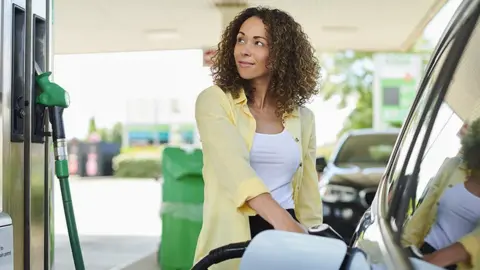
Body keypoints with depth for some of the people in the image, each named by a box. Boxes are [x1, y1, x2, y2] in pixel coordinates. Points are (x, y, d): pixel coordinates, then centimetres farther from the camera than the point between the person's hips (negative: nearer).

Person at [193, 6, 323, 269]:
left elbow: (307, 194, 11)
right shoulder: (214, 101, -5)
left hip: (288, 237, 3)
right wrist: (285, 224, -33)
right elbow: (234, 167, -21)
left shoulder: (301, 117, 7)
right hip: (231, 239, -3)